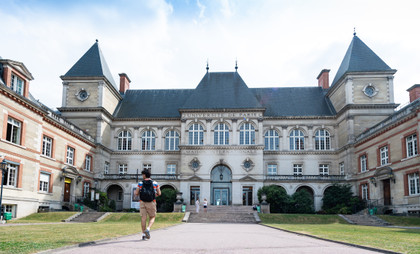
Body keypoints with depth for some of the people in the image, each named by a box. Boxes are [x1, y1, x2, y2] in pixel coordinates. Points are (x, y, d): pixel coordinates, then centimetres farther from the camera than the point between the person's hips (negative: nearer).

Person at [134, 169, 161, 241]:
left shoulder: (140, 183, 0)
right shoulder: (155, 183, 1)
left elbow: (136, 193, -1)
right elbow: (159, 193, 4)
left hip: (142, 202, 1)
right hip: (151, 202, -1)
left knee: (143, 218, 6)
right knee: (152, 218, 11)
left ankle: (143, 234, 5)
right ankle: (148, 229, -13)